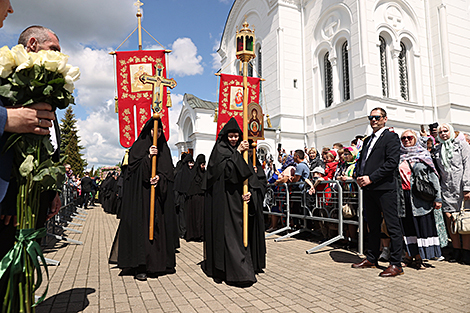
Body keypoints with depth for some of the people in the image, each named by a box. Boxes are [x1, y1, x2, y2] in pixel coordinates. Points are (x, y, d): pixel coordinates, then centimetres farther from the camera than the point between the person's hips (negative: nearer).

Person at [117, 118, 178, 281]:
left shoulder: (164, 148, 14)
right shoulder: (138, 147, 4)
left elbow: (169, 171, 7)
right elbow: (134, 168, -7)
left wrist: (160, 177, -13)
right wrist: (148, 157, -19)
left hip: (160, 195, 4)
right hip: (140, 195, -4)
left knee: (160, 227, 3)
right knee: (141, 226, -8)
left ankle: (158, 263, 12)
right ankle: (140, 267, -4)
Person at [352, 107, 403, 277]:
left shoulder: (391, 137, -3)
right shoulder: (368, 140, 21)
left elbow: (392, 162, -15)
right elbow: (361, 160, 23)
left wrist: (371, 178, -17)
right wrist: (359, 176, 3)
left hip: (384, 187, -8)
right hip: (368, 188, 8)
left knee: (393, 226, -1)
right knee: (373, 225, 16)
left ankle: (396, 264, 6)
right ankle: (371, 258, 27)